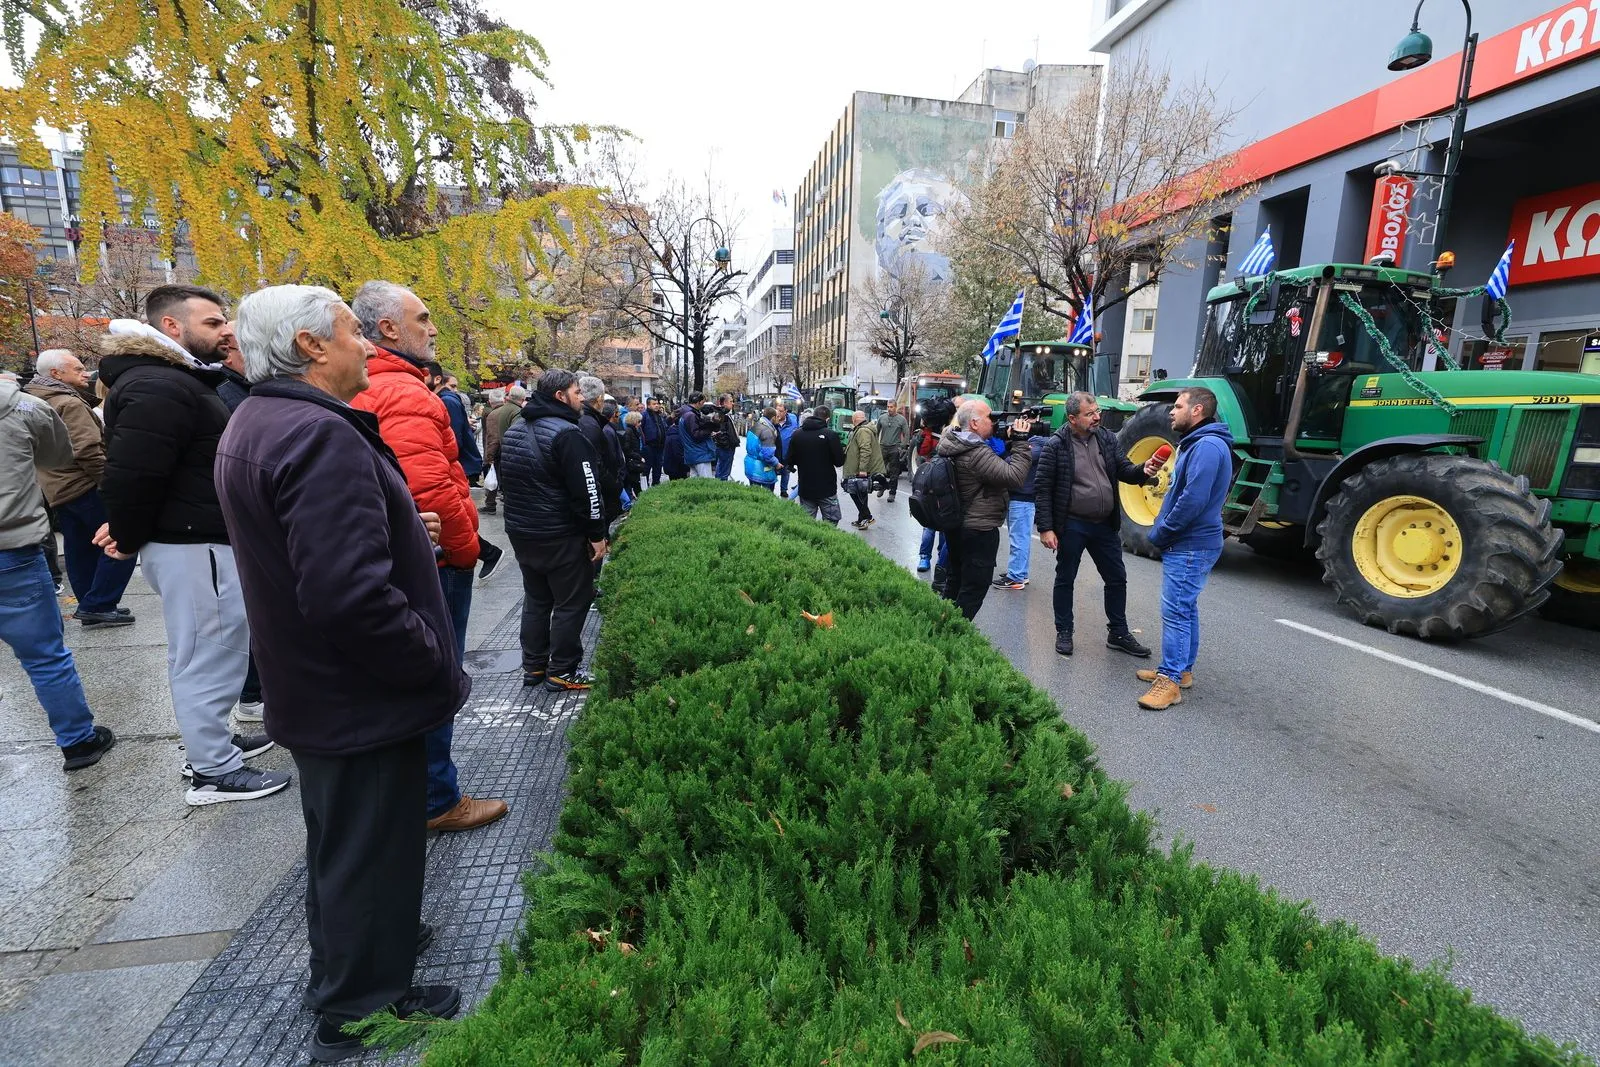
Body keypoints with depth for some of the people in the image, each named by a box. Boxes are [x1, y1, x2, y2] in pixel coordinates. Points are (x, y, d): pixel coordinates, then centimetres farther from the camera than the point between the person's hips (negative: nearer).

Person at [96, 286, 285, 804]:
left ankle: (210, 742, 35)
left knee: (206, 650, 20)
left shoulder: (179, 379, 16)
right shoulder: (159, 387, -19)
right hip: (191, 545, -11)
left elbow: (135, 470, 22)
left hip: (200, 539, 11)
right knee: (208, 655, -2)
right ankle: (214, 773, 9)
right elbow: (132, 473, -23)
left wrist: (127, 529, 13)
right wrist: (131, 540, -9)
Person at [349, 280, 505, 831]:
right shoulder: (405, 394, -20)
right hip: (433, 564, -10)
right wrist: (467, 548, -14)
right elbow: (431, 490, -29)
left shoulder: (364, 392, 13)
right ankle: (436, 800, 18)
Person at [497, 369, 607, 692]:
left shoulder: (513, 430, 11)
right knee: (571, 603, 3)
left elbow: (505, 482, 20)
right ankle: (561, 672, 9)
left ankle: (533, 666, 26)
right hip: (562, 537, -8)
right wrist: (597, 535, -14)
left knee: (535, 599, 19)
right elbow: (586, 490, -20)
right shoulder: (566, 433, -18)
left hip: (521, 532, 9)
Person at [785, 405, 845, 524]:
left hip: (805, 489, 4)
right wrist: (841, 449, 10)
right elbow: (839, 461, -10)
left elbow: (790, 461, 6)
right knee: (831, 521, 7)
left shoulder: (797, 434, 1)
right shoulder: (830, 434, -11)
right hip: (826, 488, -4)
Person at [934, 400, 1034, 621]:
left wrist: (1010, 441, -3)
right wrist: (1021, 441, -21)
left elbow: (997, 464, 10)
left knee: (955, 580, 22)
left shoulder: (952, 443, 3)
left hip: (956, 526, 10)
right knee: (974, 588, 1)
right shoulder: (977, 453, -26)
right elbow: (1015, 478, -29)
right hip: (979, 530, -10)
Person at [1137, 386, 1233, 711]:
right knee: (1185, 609, 17)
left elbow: (1193, 500, -26)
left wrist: (1159, 534, -16)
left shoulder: (1208, 446, -19)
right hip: (1188, 543, 11)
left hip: (1189, 546, -11)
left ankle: (1170, 681, -2)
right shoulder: (1198, 444, 16)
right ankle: (1181, 670, 28)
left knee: (1176, 612, -8)